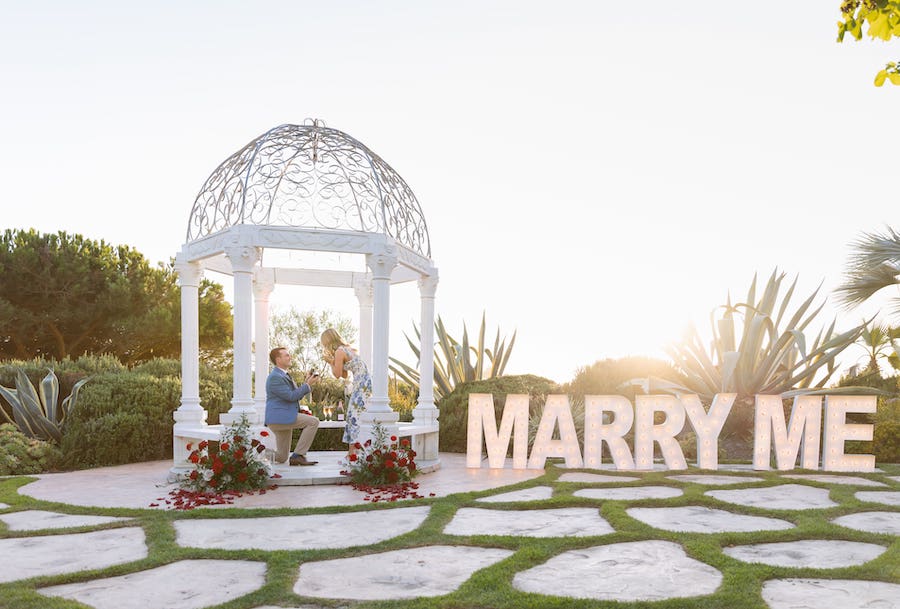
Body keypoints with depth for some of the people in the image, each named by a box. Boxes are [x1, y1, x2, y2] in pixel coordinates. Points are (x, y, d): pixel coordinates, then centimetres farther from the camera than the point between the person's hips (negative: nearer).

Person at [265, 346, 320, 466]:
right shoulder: (275, 377, -14)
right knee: (313, 421, -17)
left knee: (281, 457, 13)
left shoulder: (284, 375, 18)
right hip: (278, 418, -10)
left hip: (284, 418, 10)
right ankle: (298, 455, -14)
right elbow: (291, 396, -18)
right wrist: (308, 385, -12)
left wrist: (307, 383, 3)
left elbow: (297, 395, 18)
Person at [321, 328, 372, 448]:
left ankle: (353, 451, -7)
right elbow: (344, 375, 21)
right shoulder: (346, 349, 19)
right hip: (364, 383, 9)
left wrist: (331, 362, 6)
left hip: (362, 384, -9)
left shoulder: (339, 351, -9)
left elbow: (337, 374, -7)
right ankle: (353, 451, 13)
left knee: (355, 416, -8)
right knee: (354, 415, 10)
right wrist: (332, 361, 22)